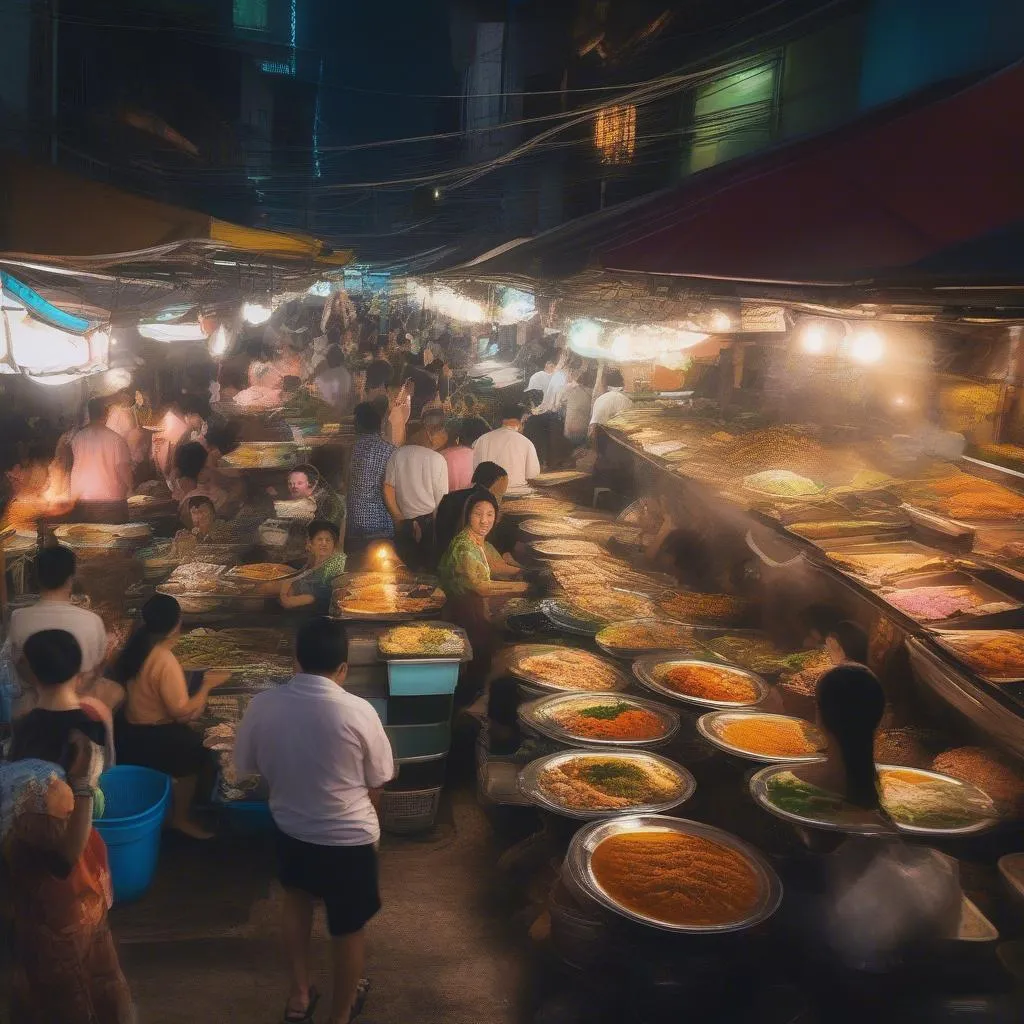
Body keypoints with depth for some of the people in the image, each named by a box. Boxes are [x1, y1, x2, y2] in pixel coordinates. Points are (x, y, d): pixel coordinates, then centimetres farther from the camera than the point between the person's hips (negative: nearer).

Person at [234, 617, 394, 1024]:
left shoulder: (262, 705, -16)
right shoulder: (358, 712, -23)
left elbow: (247, 767, 0)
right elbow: (376, 782, -9)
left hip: (290, 829, 3)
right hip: (348, 838, -3)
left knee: (297, 899, 32)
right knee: (349, 928, 19)